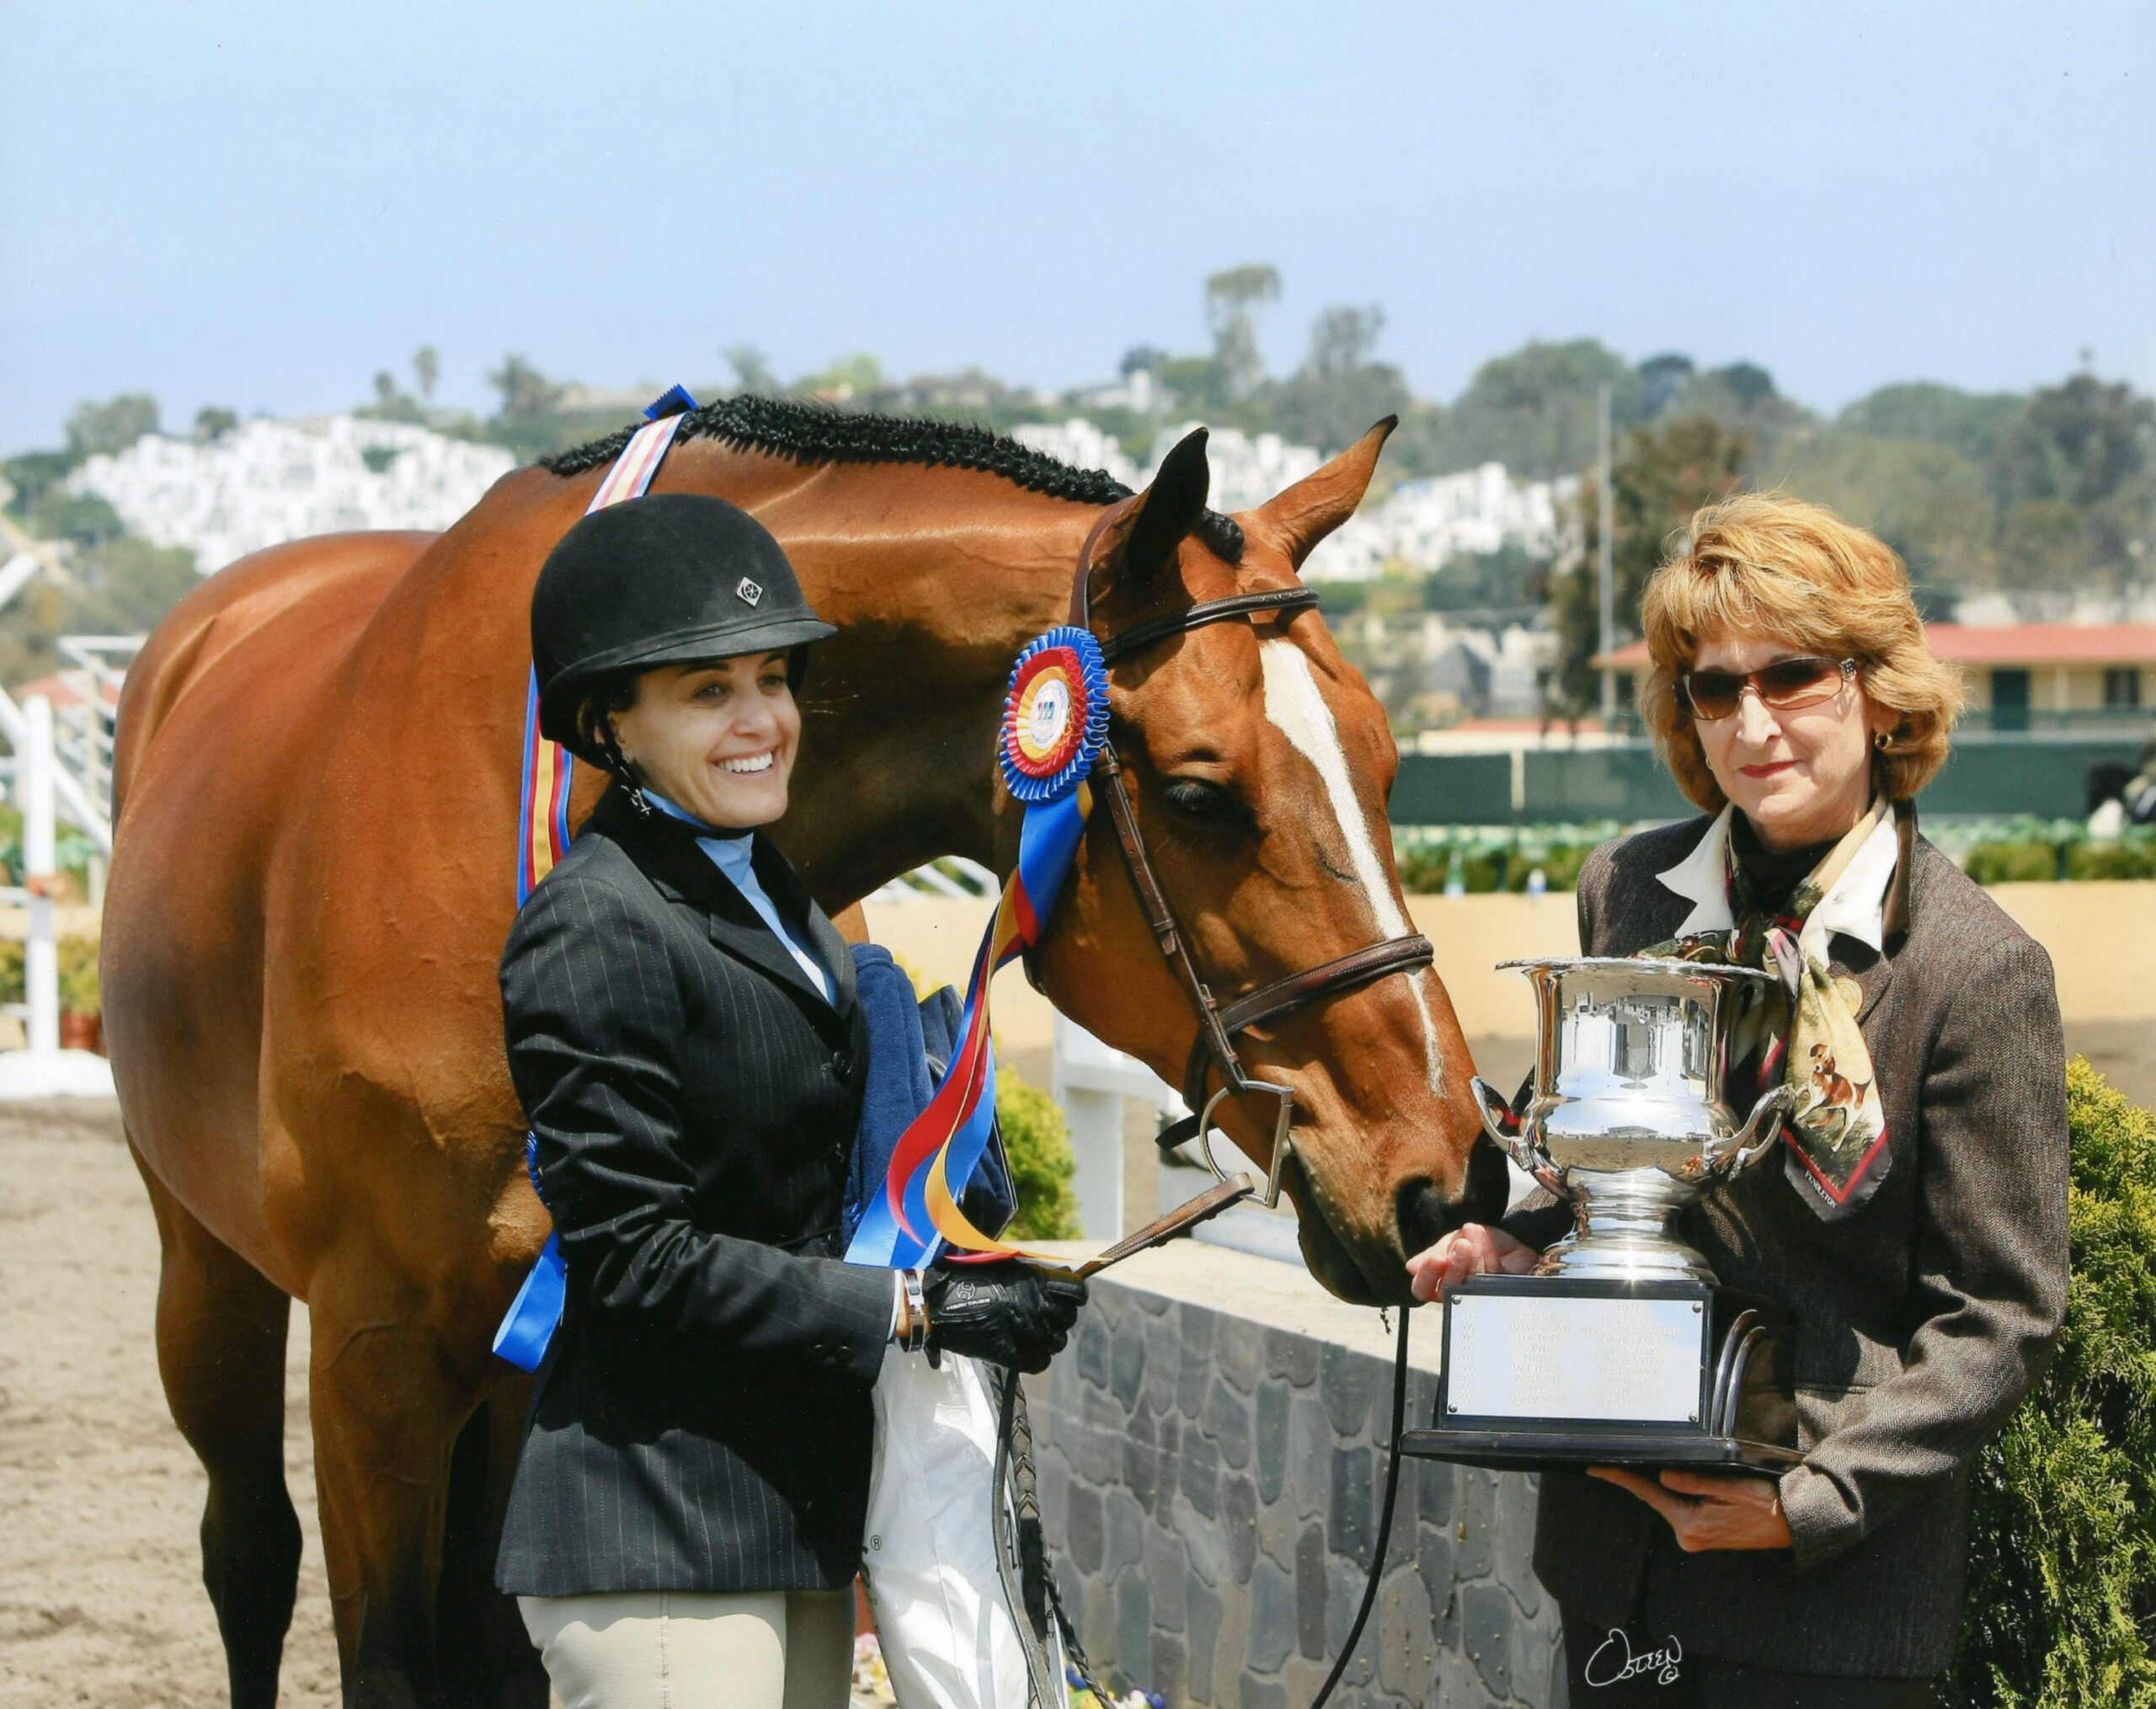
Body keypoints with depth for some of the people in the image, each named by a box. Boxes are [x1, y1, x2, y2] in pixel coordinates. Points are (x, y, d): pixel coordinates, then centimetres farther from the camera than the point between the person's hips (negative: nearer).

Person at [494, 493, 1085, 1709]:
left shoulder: (776, 899, 14)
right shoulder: (599, 931, -15)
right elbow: (634, 1257, -19)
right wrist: (910, 1309, -19)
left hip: (800, 1508, 9)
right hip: (657, 1541, -9)